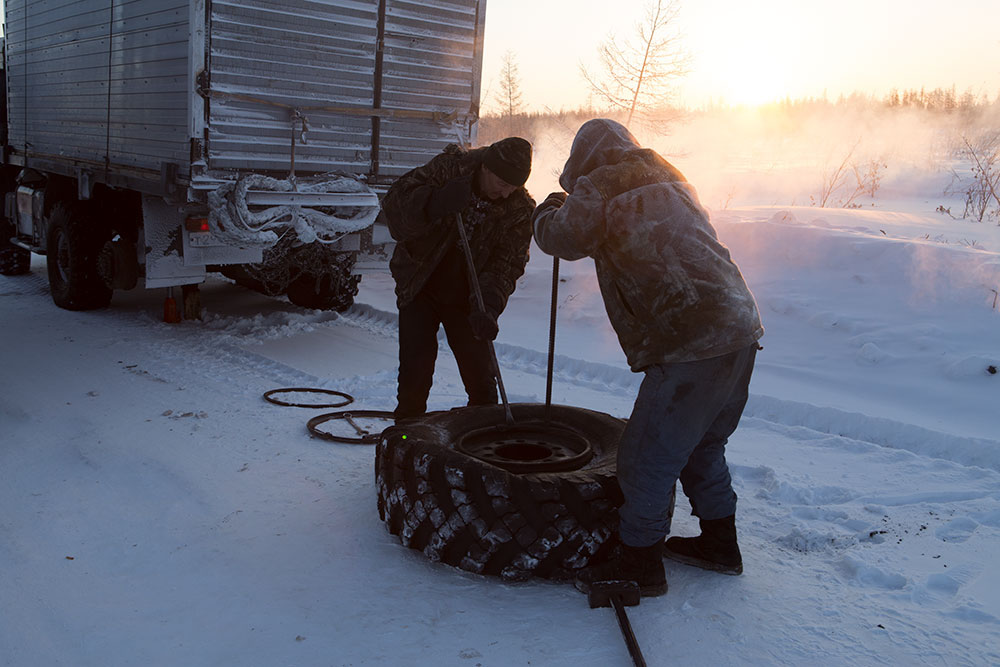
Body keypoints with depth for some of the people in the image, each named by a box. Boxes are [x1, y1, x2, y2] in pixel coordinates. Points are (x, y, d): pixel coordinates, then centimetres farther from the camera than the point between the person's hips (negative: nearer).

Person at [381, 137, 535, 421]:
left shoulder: (519, 211, -11)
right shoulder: (447, 168, -15)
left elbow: (506, 265, -14)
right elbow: (395, 202, -21)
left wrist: (487, 306, -31)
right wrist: (435, 204, -40)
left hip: (464, 298, 1)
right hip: (419, 289, -1)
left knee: (481, 381, 1)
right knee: (414, 376, -4)